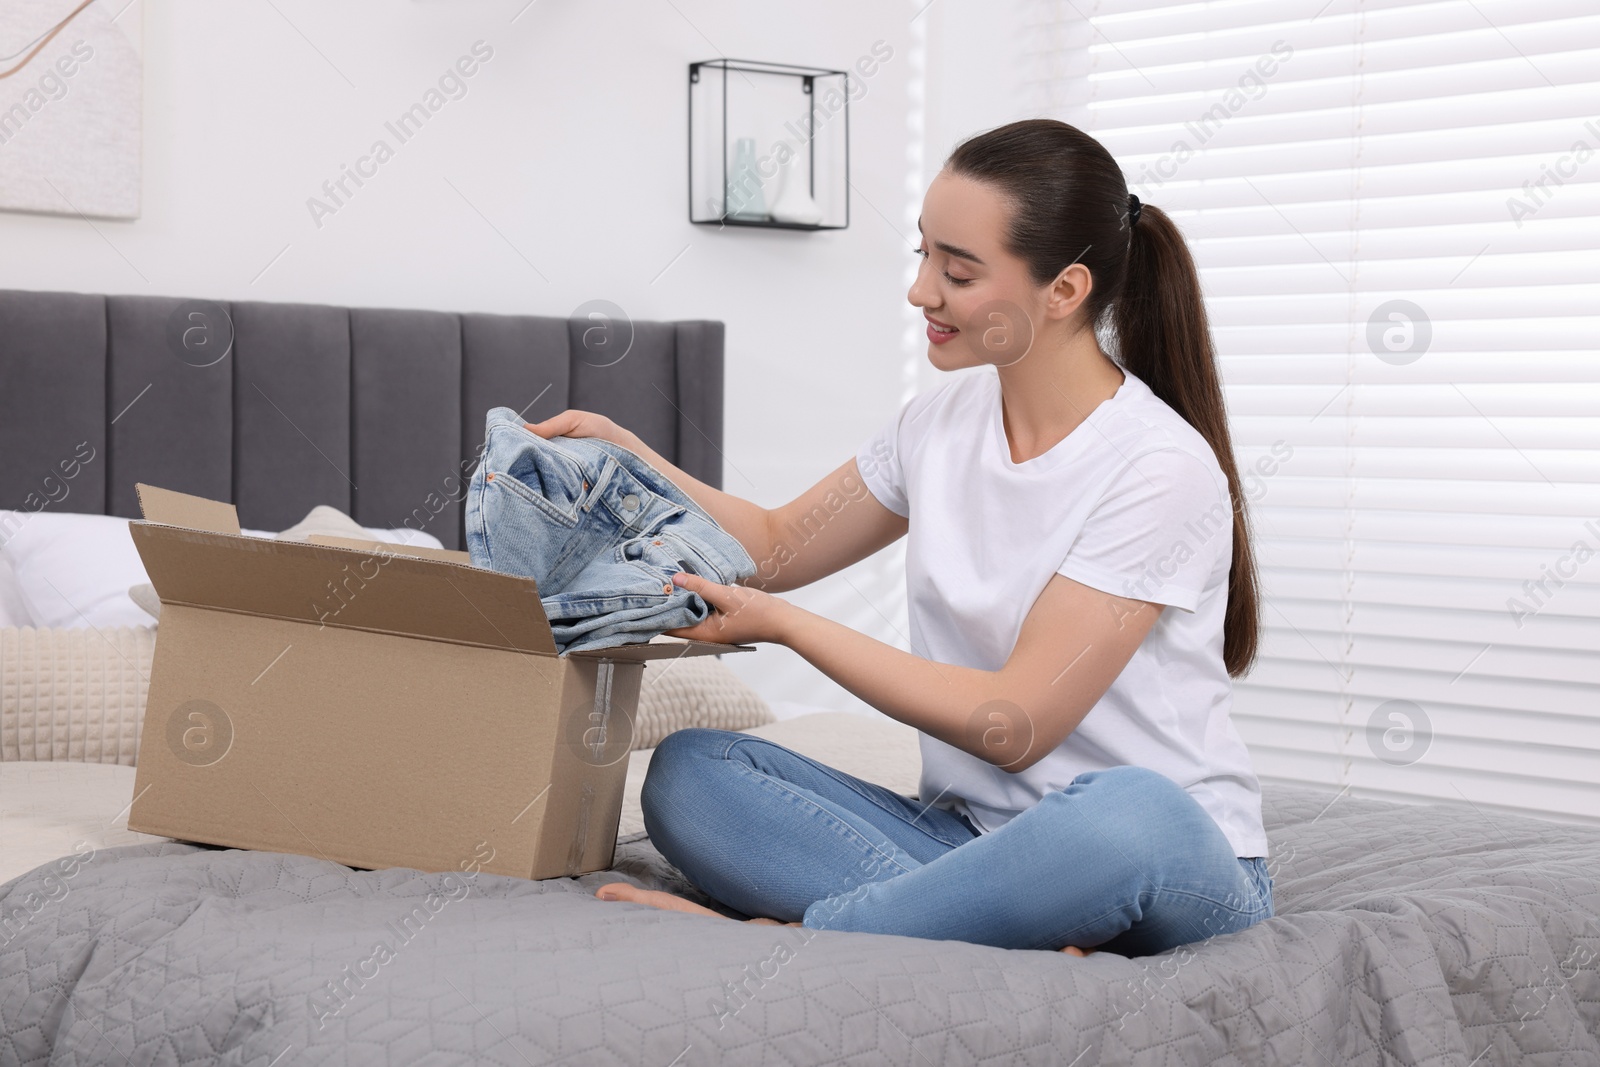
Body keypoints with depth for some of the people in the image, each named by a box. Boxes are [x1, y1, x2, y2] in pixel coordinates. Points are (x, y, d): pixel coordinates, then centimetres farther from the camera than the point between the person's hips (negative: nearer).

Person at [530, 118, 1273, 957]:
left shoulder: (1162, 468, -16)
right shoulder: (943, 421, 5)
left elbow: (1016, 726, -18)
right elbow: (778, 546, 20)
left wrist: (783, 625, -17)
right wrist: (635, 463, 4)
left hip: (1174, 857, -6)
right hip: (973, 831, 6)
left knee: (1133, 815, -42)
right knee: (686, 771, -13)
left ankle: (780, 934, -26)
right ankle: (1020, 940, -27)